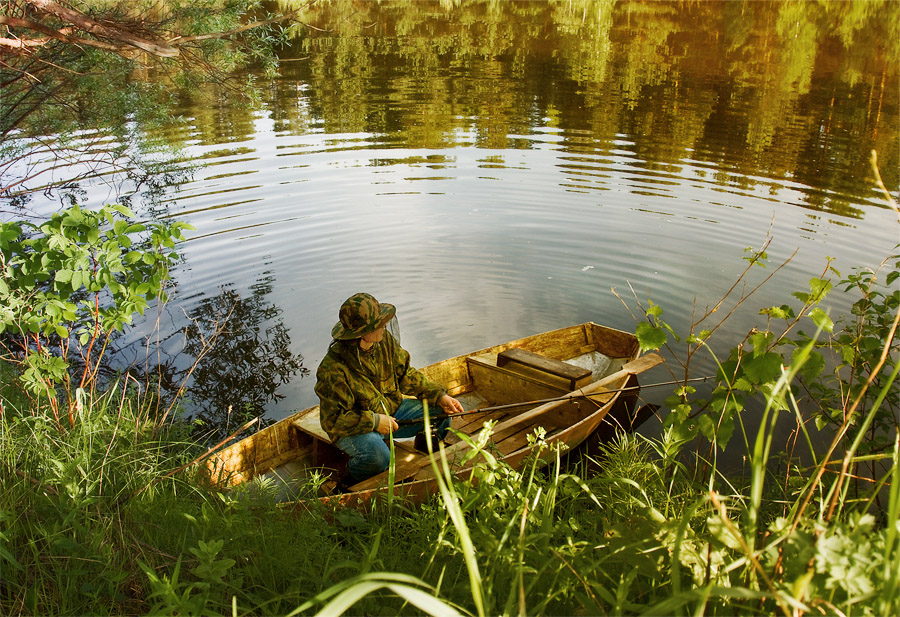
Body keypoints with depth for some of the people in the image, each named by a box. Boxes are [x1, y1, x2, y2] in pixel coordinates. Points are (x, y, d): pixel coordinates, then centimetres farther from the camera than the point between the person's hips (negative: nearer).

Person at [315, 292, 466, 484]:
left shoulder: (385, 340, -9)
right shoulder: (333, 369, -29)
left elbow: (405, 374, 4)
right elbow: (332, 420, -25)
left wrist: (439, 396, -5)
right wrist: (374, 422, -26)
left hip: (391, 409, 7)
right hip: (354, 427, -7)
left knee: (441, 413, -5)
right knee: (377, 456, -38)